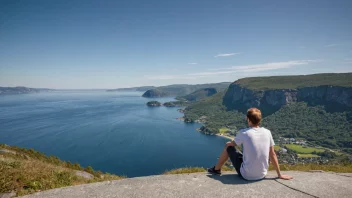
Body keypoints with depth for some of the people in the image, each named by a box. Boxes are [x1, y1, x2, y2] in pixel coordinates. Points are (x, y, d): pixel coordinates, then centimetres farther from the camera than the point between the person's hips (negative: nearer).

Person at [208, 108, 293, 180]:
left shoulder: (244, 133, -14)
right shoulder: (267, 132, -4)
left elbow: (231, 144, 4)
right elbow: (272, 155, 1)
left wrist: (227, 144, 27)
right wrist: (279, 175, 11)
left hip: (246, 175, -4)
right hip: (262, 175, 5)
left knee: (228, 147, 13)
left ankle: (216, 169, 30)